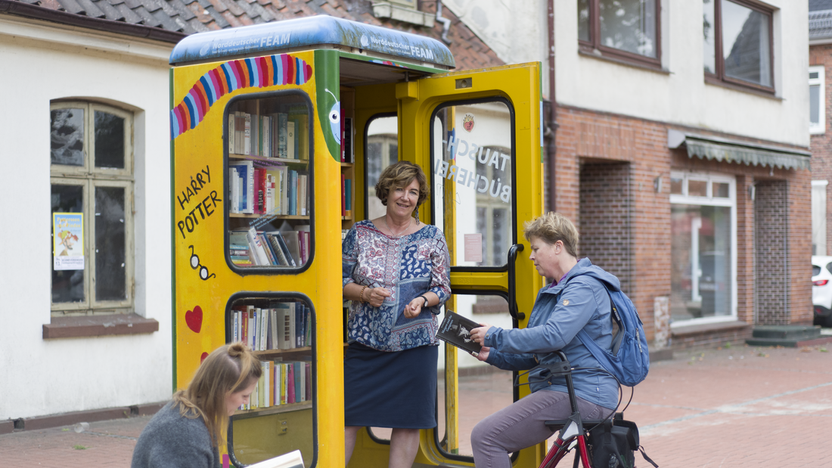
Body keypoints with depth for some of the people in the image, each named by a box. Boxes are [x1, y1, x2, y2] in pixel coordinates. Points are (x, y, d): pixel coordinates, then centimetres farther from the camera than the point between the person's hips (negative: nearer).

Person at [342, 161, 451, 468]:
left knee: (407, 420, 3)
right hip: (363, 342, 0)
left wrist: (423, 301, -16)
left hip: (414, 343, 0)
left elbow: (443, 289, 5)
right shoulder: (360, 233, 6)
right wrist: (365, 294, -13)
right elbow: (341, 281, 6)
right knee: (347, 416, 0)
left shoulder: (432, 237, 5)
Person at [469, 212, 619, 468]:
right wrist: (493, 355, 8)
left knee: (485, 436, -19)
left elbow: (554, 336, -26)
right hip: (559, 389, 11)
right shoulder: (552, 290, 22)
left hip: (581, 396, -11)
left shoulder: (585, 286, -11)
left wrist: (496, 336, -16)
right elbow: (535, 356, 24)